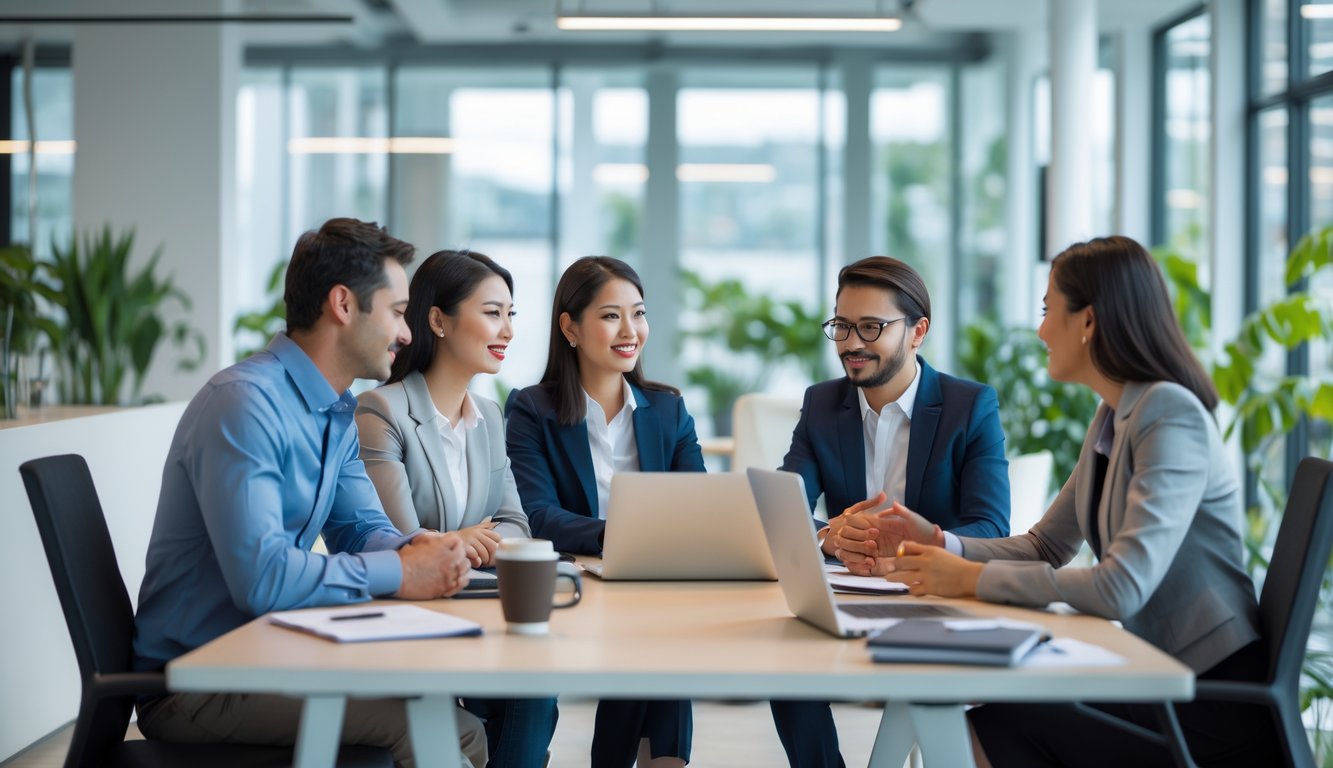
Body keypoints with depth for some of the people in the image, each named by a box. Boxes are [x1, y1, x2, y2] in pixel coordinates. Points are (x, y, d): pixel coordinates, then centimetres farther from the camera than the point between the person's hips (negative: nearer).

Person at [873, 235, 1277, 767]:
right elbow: (1045, 547, 15)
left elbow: (1121, 588, -27)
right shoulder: (1113, 420, 11)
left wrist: (972, 578, -20)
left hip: (1216, 706, -8)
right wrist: (941, 546, -1)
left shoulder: (1171, 416, -18)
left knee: (999, 722, -15)